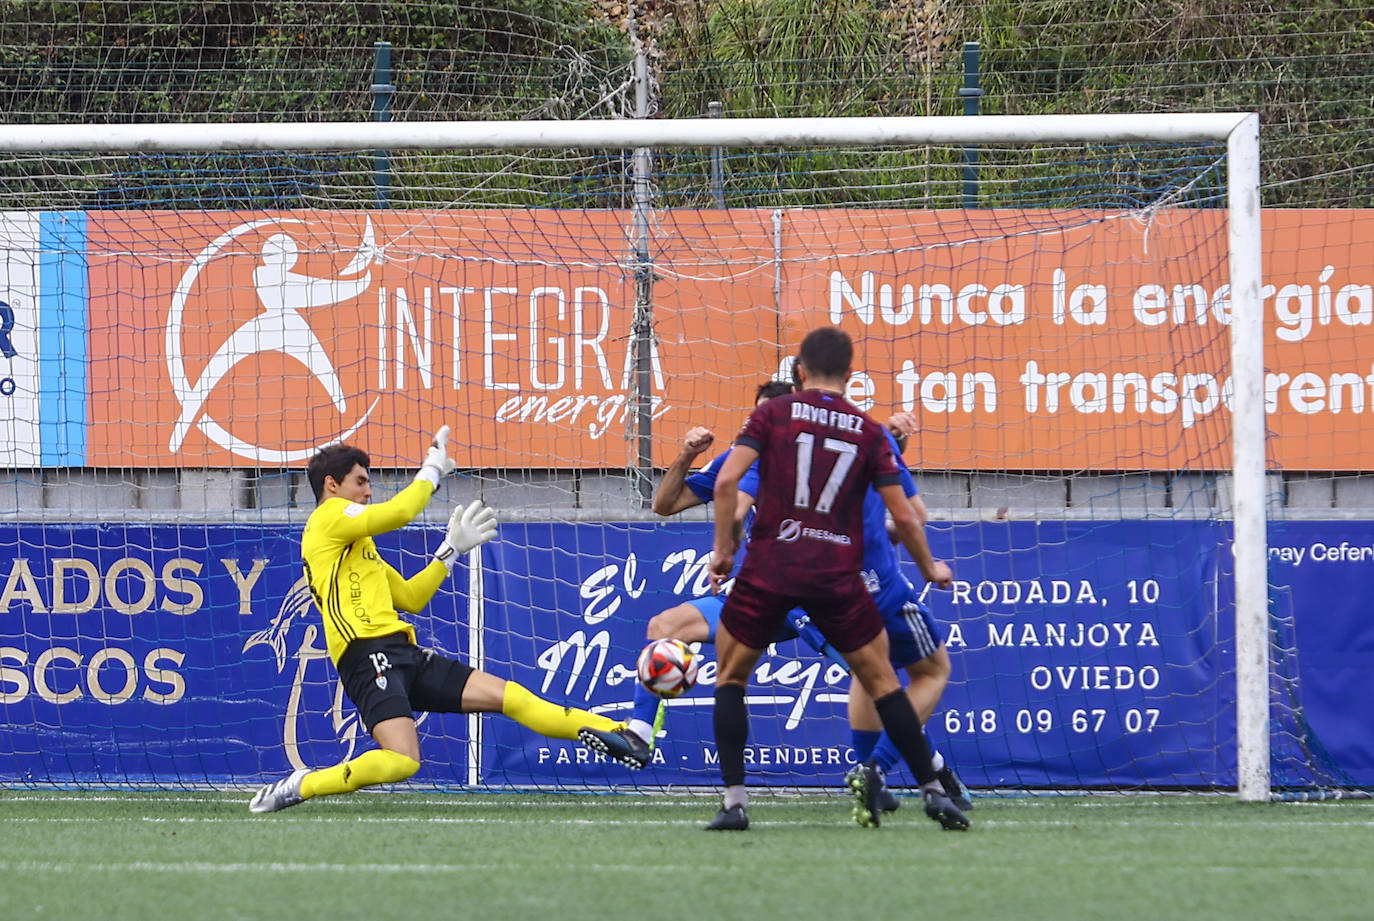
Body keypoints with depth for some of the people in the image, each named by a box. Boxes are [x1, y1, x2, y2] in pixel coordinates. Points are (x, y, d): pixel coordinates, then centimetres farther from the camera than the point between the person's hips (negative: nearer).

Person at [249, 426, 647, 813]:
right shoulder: (328, 518, 0)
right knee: (401, 761, -29)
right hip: (368, 655, -9)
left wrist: (451, 550, 27)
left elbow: (411, 597, 30)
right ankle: (300, 786, -16)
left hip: (404, 655, 9)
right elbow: (398, 512, -14)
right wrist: (432, 472, 3)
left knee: (509, 696, 3)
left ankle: (613, 734, 3)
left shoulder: (357, 544, 29)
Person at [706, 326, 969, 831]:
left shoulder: (773, 413, 3)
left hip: (770, 569, -1)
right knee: (881, 679, 14)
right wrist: (930, 568, 22)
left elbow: (727, 480, -8)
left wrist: (723, 549, 1)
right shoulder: (868, 432, 7)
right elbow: (902, 515, 6)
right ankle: (933, 792, 11)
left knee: (730, 676, 14)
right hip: (838, 576, 1)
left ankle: (734, 800, 3)